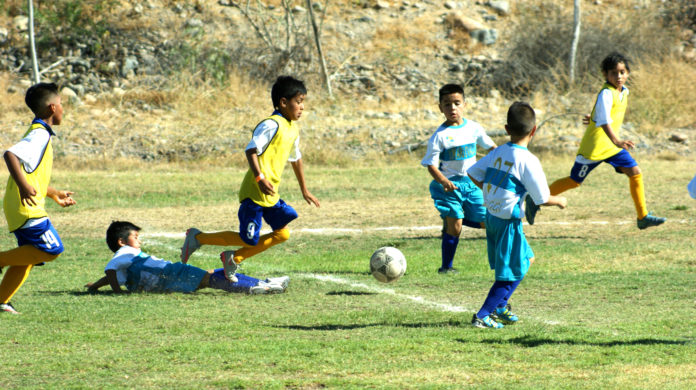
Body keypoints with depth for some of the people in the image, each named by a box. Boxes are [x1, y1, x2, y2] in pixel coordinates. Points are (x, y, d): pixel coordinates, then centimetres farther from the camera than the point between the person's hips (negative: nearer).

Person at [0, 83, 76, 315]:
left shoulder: (39, 133, 19)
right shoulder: (39, 134, -13)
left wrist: (54, 194, 38)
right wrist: (23, 186, -38)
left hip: (22, 208, 10)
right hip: (27, 208, -10)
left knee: (28, 257, 12)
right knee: (52, 250, -12)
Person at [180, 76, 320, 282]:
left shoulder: (293, 130, 14)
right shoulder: (272, 125, -16)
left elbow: (296, 159, 28)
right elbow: (251, 150, -24)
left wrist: (304, 190, 35)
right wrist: (260, 178, -34)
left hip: (271, 195, 9)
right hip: (254, 194, -9)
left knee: (282, 234, 4)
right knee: (248, 240, -7)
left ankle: (234, 258, 13)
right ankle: (197, 238, 8)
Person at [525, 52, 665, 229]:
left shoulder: (624, 91, 5)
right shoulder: (606, 94, -23)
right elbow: (604, 121, -37)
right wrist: (616, 141, -49)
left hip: (611, 146, 8)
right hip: (595, 146, -8)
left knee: (635, 172, -2)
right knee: (575, 181, 0)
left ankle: (643, 217, 5)